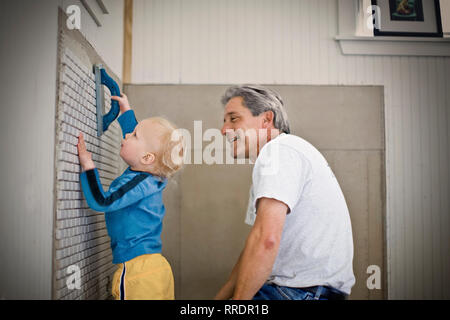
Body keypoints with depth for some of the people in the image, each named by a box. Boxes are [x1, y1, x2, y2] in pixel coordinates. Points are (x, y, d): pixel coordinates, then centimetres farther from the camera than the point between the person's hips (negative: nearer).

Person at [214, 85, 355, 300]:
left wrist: (238, 299, -16)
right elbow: (256, 248, 20)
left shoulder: (279, 150, -13)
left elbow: (266, 240, -26)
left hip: (305, 291, -9)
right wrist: (220, 297, 17)